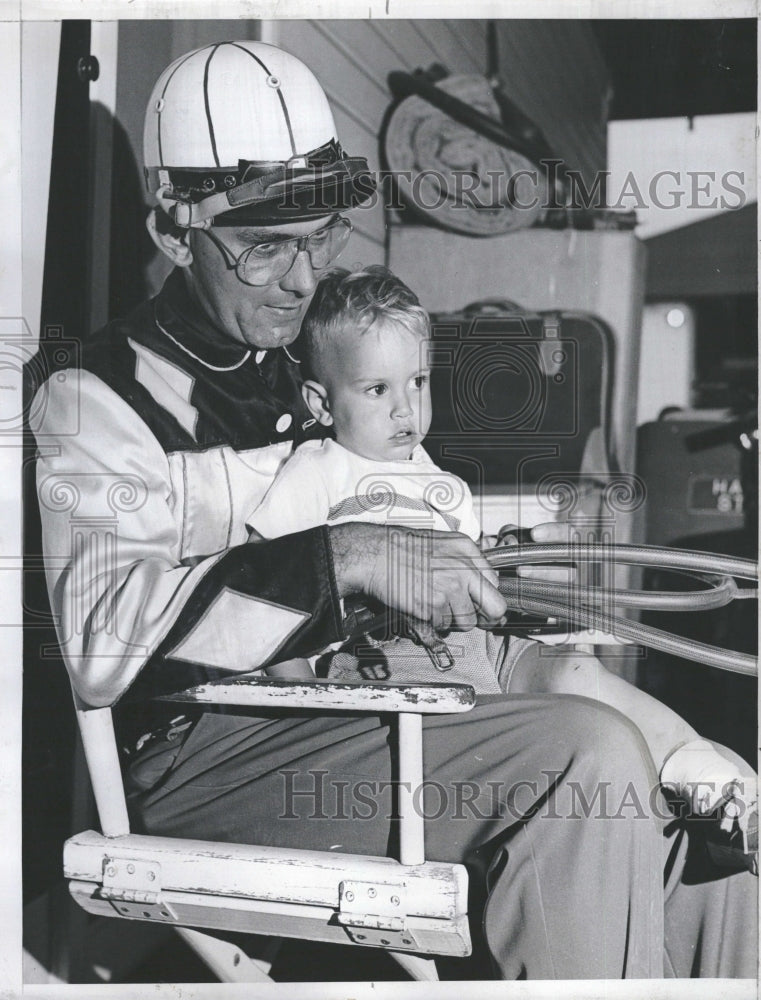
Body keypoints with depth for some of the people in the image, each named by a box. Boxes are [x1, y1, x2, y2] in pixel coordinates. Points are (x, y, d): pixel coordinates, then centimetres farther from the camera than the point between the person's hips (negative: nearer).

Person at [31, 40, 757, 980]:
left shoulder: (297, 373, 20)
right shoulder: (95, 397, -4)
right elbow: (102, 639, -21)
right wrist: (344, 558, -28)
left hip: (337, 711, 7)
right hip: (202, 756, -7)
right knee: (588, 754, -26)